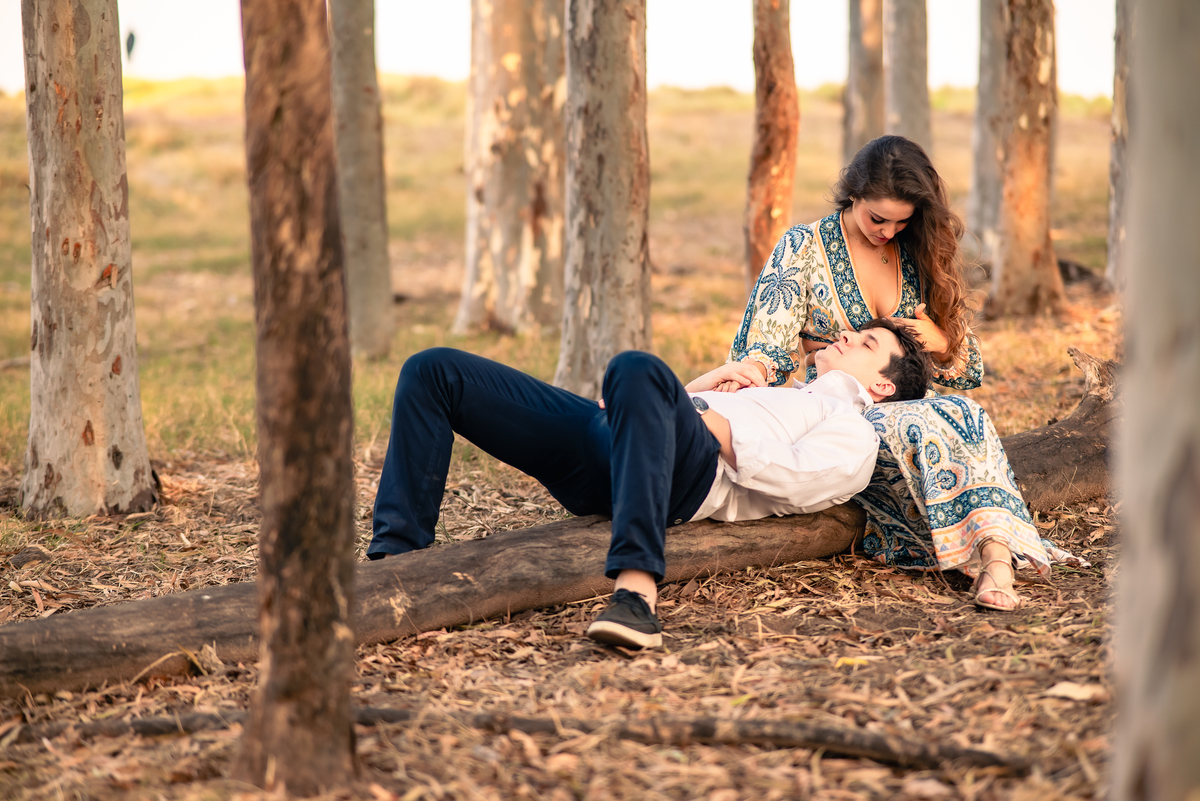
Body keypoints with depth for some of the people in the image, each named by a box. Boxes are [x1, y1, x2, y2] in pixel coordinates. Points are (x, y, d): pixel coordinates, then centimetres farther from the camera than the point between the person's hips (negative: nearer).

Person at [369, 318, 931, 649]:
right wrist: (706, 383, 23)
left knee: (637, 368, -44)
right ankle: (396, 555, -15)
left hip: (693, 476, -8)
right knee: (432, 371, -4)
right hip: (594, 458, 8)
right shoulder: (772, 392, 44)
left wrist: (717, 426, -4)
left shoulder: (852, 432, 19)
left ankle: (636, 591, -53)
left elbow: (794, 484, -5)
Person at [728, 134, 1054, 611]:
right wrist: (753, 371, -35)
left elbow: (970, 372, 15)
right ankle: (992, 550, -43)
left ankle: (996, 558, -50)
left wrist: (940, 344, -9)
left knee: (967, 415, -34)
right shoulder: (804, 249, 2)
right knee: (921, 428, -37)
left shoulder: (921, 258, 11)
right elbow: (766, 344, -10)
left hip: (905, 406, 3)